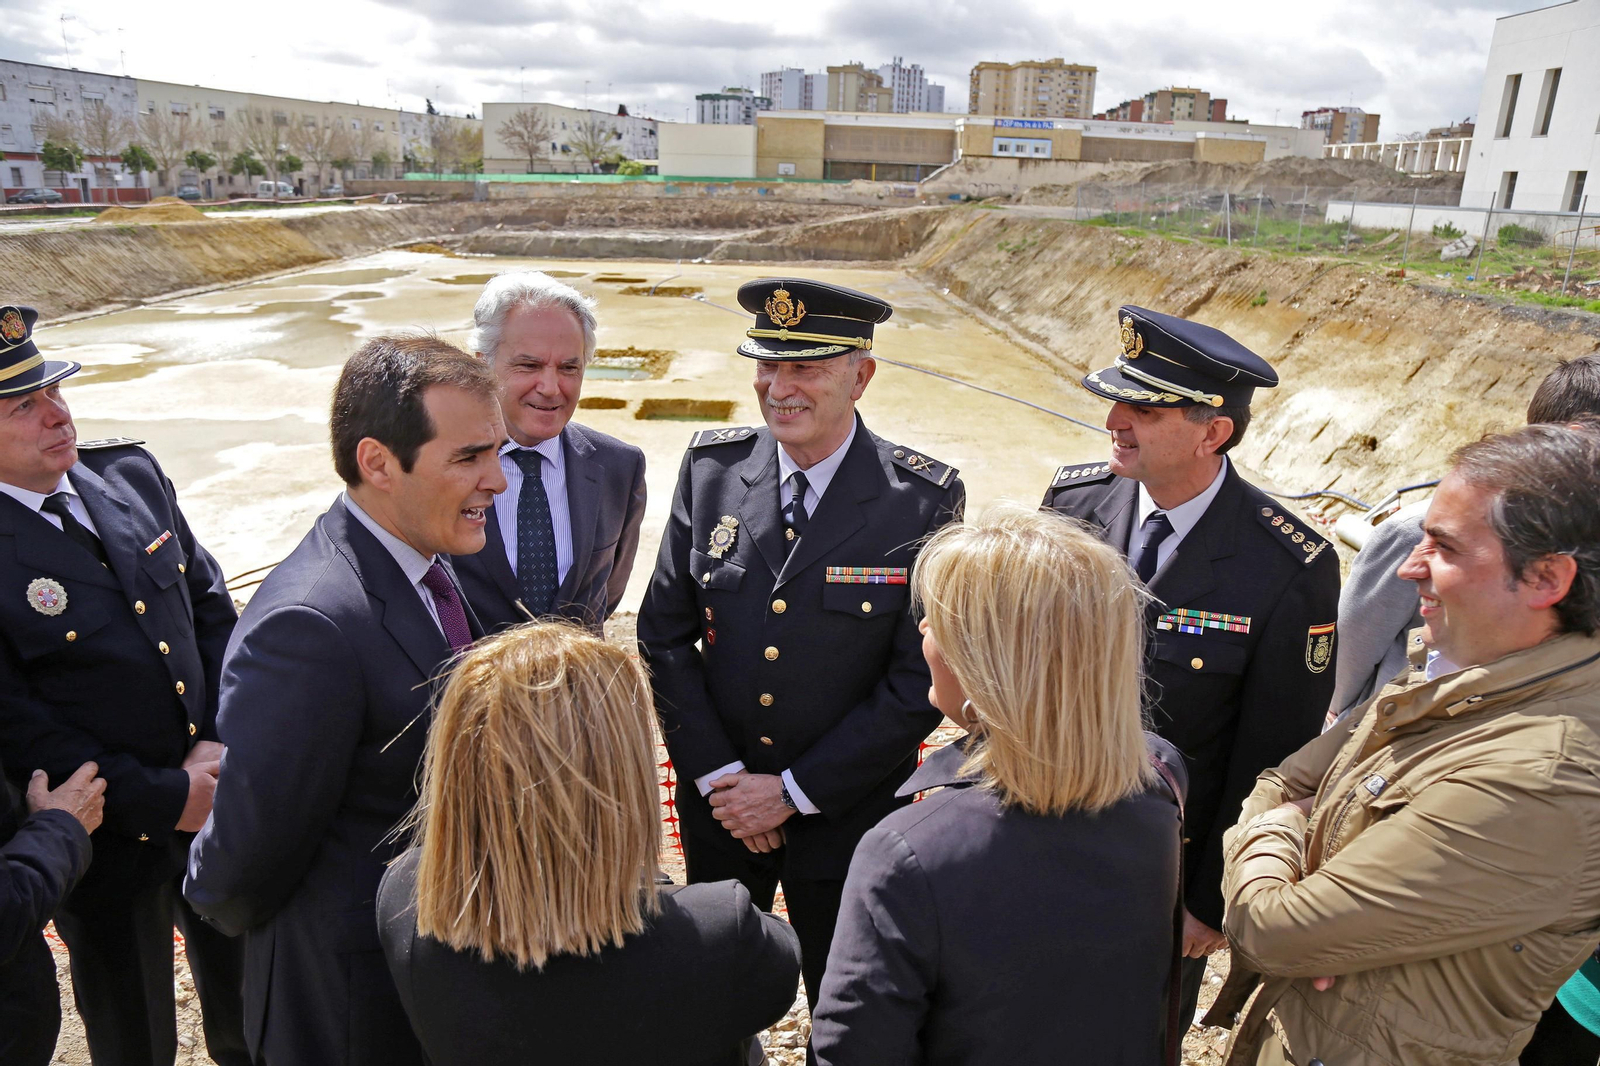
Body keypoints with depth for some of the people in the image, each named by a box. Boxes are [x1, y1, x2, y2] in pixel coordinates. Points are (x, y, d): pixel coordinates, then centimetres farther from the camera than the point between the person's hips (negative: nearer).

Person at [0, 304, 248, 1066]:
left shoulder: (129, 474, -2)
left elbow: (211, 605, 3)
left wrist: (221, 748, -7)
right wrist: (162, 798, -16)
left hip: (219, 799, 5)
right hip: (110, 845, -4)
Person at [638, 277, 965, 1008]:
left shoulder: (923, 502, -16)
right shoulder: (710, 468, -7)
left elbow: (918, 685, -14)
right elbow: (664, 633, -3)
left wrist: (793, 791, -13)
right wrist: (717, 775, -9)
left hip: (847, 813, -2)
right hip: (717, 802, 3)